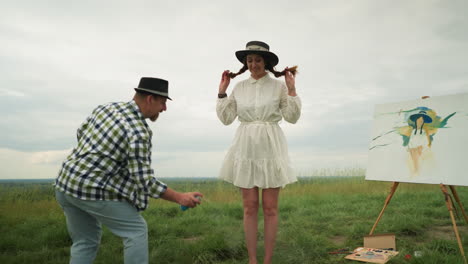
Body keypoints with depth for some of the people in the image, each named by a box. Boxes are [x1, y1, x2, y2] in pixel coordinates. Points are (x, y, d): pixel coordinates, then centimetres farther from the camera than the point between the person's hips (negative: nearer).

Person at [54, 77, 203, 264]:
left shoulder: (106, 107, 6)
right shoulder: (138, 132, -18)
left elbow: (81, 133, 20)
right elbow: (144, 181, -18)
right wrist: (179, 198, -11)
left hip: (66, 183, 8)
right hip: (93, 190, -8)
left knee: (85, 241, 19)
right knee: (136, 230, 6)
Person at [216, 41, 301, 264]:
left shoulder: (279, 86, 0)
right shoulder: (239, 87, 7)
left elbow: (292, 117, -3)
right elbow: (226, 118, 6)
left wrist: (292, 89, -8)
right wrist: (222, 91, 2)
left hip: (271, 148, -2)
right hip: (246, 148, 2)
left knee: (270, 208, 3)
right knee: (249, 207, 6)